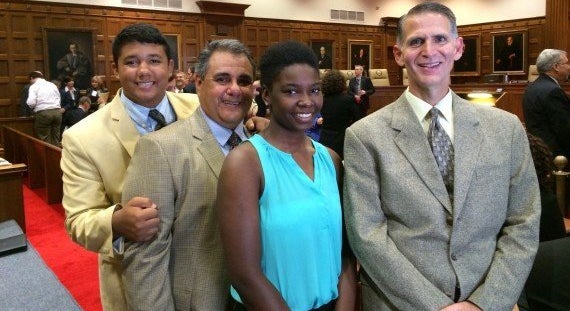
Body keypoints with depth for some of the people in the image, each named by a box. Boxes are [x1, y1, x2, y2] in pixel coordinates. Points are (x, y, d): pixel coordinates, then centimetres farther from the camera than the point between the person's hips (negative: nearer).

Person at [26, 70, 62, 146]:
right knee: (56, 138, 9)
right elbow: (59, 99, 17)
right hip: (57, 111, 5)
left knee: (45, 140, -1)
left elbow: (31, 103, -11)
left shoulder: (34, 86, 2)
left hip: (43, 113, -5)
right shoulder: (52, 85, 18)